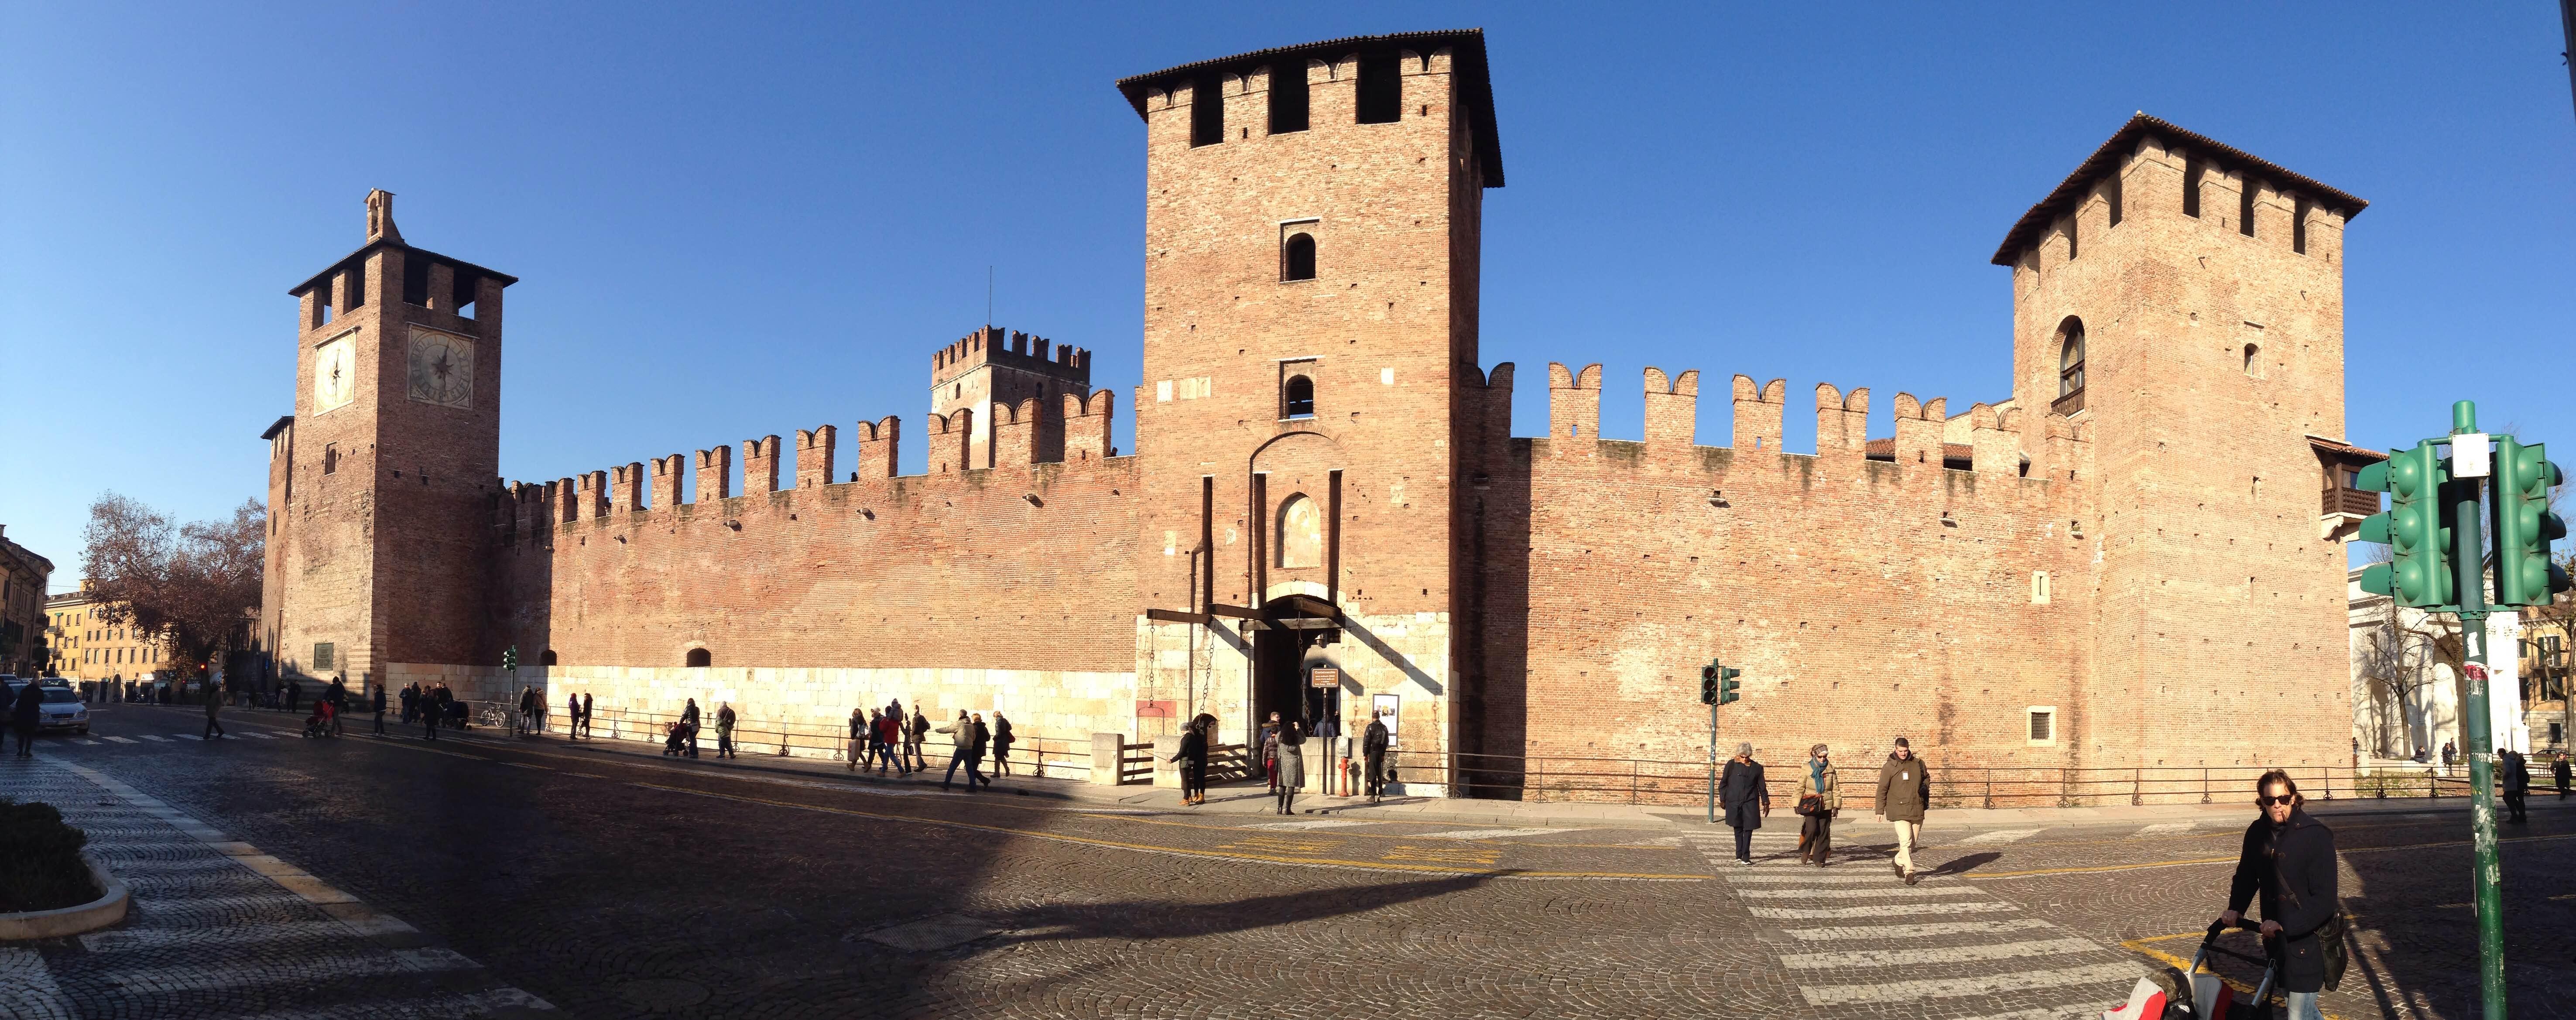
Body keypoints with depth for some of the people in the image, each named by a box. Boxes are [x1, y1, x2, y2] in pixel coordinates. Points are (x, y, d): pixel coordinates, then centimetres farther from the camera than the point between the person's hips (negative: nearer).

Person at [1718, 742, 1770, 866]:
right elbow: (1723, 783, 7)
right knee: (1738, 829, 7)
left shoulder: (1757, 767, 4)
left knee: (1748, 829, -6)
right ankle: (1739, 855, 16)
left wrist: (1766, 803, 9)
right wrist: (1723, 800, 5)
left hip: (1750, 803, 0)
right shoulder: (1731, 765, 2)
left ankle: (1746, 857, -6)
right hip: (1734, 803, 0)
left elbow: (1762, 787, 11)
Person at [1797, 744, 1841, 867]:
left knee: (1823, 833, 2)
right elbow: (1800, 787, 0)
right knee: (1811, 829, -17)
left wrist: (1837, 805, 1)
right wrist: (1797, 804, -3)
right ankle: (1806, 851, 7)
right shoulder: (1807, 769, -1)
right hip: (1811, 805, -2)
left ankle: (1819, 858, 12)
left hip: (1826, 806, 2)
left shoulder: (1831, 770, 5)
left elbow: (1836, 789, 8)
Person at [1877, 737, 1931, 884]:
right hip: (1899, 810, -4)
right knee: (1906, 841, -14)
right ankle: (1909, 872, -10)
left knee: (1912, 843, 12)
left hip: (1917, 811, 4)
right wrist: (1880, 810, -1)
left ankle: (1899, 862, 35)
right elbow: (1882, 789, 0)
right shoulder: (1889, 767, -4)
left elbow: (1927, 777, 25)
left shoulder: (1918, 764, 6)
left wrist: (1925, 787, 4)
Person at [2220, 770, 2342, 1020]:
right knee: (2290, 996, 23)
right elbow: (2246, 875, 13)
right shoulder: (2257, 833, -1)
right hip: (2275, 935, 6)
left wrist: (2285, 925, -27)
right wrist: (2235, 908, -2)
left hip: (2308, 937, -6)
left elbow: (2324, 899, -21)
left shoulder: (2316, 836, -18)